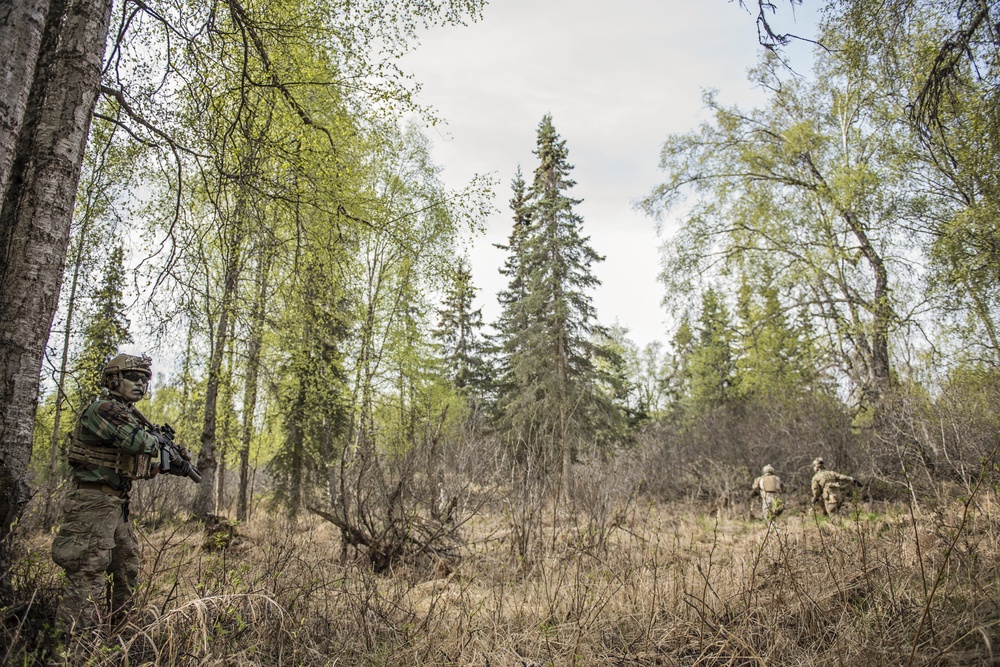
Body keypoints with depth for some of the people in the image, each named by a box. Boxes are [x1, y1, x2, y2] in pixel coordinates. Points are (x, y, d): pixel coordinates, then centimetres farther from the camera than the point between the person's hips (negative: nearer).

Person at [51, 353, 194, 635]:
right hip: (93, 503, -10)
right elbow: (138, 442, -27)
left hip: (115, 505, 10)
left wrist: (173, 467, 9)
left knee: (128, 565, 16)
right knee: (89, 573, -10)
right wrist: (156, 437, -5)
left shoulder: (129, 415, 17)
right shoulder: (103, 409, -13)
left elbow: (140, 464, 22)